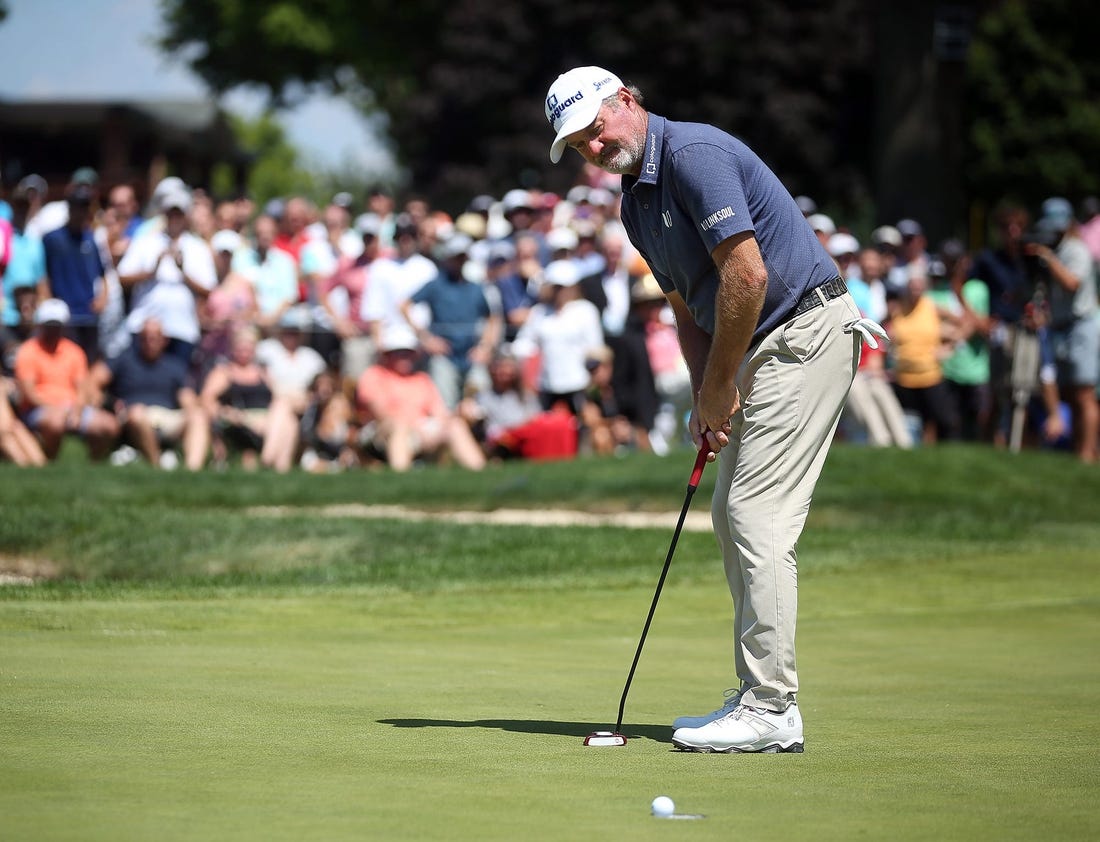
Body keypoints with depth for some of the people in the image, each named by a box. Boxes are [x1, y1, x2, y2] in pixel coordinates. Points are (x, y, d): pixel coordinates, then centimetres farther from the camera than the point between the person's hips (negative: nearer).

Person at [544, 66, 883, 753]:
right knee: (732, 515, 10)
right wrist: (707, 403, 4)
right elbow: (687, 306, 18)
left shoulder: (695, 153, -16)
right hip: (758, 349, 10)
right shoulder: (637, 205, 14)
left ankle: (771, 710, -13)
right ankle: (760, 696, 14)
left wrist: (719, 386, -13)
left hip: (804, 329, -10)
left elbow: (746, 273, -22)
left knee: (760, 515, -13)